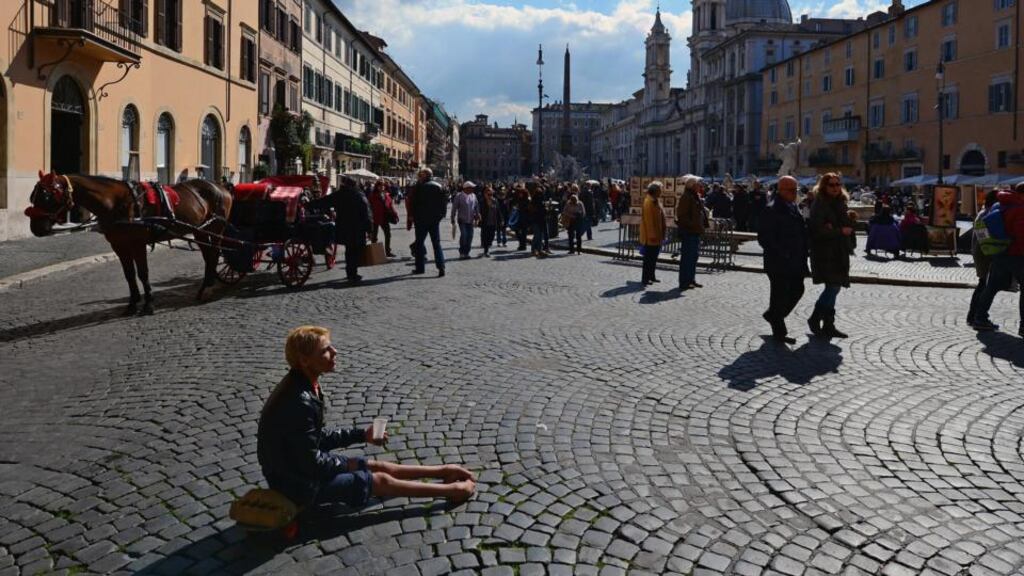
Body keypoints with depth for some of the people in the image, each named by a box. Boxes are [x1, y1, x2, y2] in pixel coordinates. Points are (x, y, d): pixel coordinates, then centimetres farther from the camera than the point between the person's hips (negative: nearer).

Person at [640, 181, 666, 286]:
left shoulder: (654, 201, 15)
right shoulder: (649, 201, -16)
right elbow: (648, 219, -22)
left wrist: (660, 235, 21)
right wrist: (652, 234, -24)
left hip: (656, 235, 10)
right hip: (651, 237, -10)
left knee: (653, 257, 16)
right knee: (649, 258, -5)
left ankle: (651, 276, 24)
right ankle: (645, 278, -1)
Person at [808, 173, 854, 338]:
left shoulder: (840, 203, 14)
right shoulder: (819, 205, -8)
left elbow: (849, 225, 8)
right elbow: (817, 230, -17)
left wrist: (834, 228, -12)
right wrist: (840, 231, -12)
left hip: (839, 252, 8)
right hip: (825, 252, -7)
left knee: (833, 287, 9)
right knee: (833, 286, -12)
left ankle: (828, 325, 16)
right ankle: (815, 319, 3)